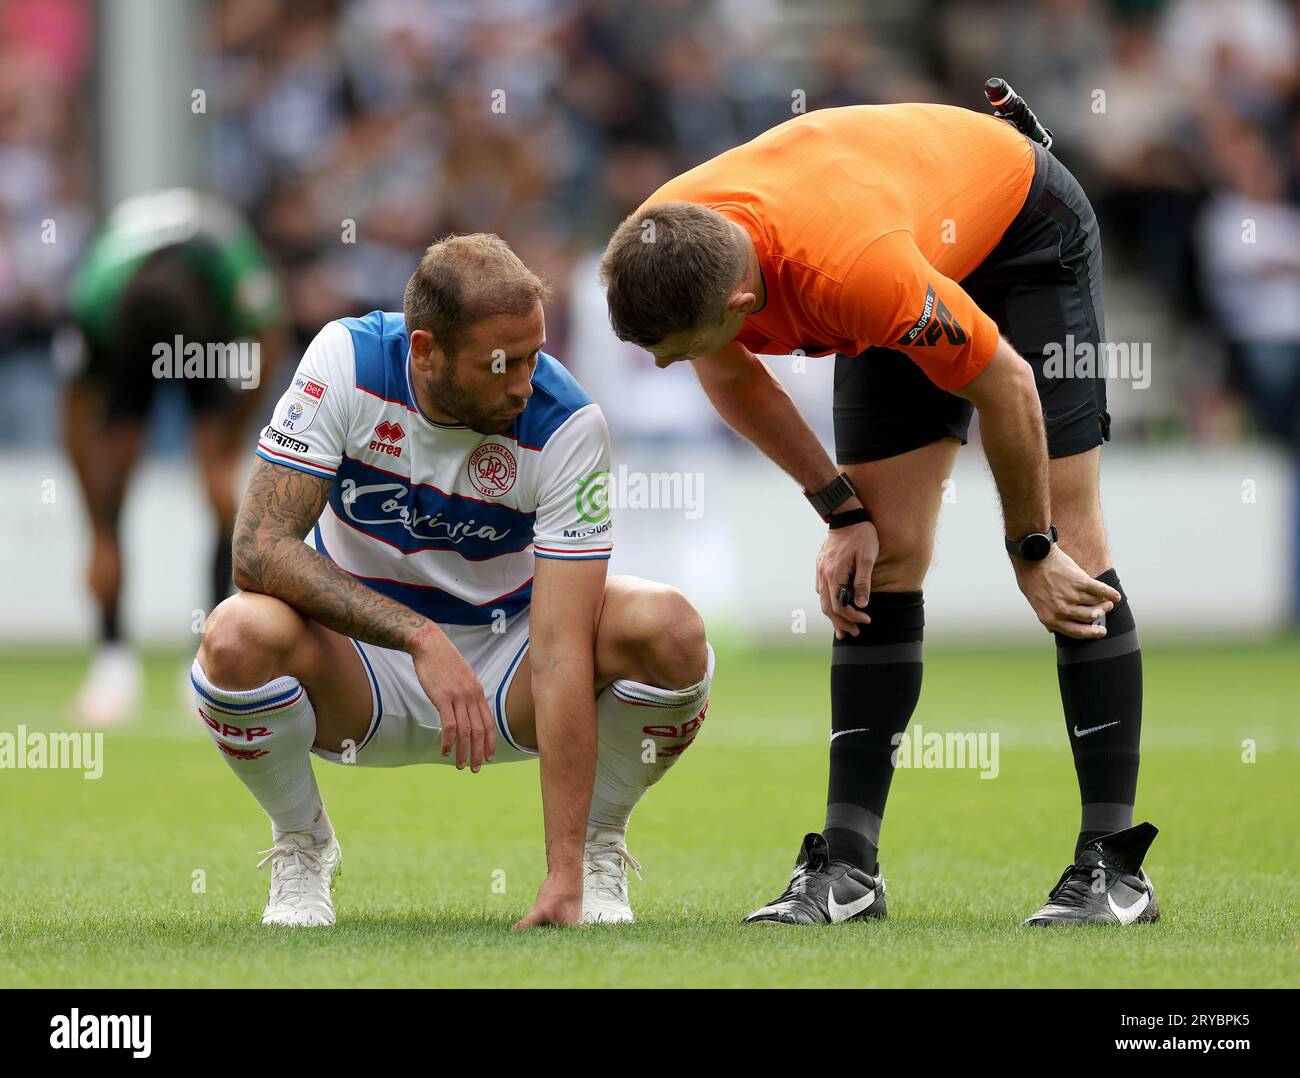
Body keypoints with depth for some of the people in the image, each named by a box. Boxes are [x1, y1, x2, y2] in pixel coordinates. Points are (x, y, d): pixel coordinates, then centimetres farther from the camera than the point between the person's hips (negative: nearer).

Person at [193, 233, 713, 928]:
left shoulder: (566, 422, -22)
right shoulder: (347, 359, -20)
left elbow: (561, 655, -27)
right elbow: (261, 545, -25)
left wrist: (564, 875, -33)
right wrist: (420, 637, -37)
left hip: (503, 662, 0)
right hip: (361, 669, 0)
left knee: (669, 632, -28)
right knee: (239, 637, -34)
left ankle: (597, 850, 0)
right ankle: (301, 846, -3)